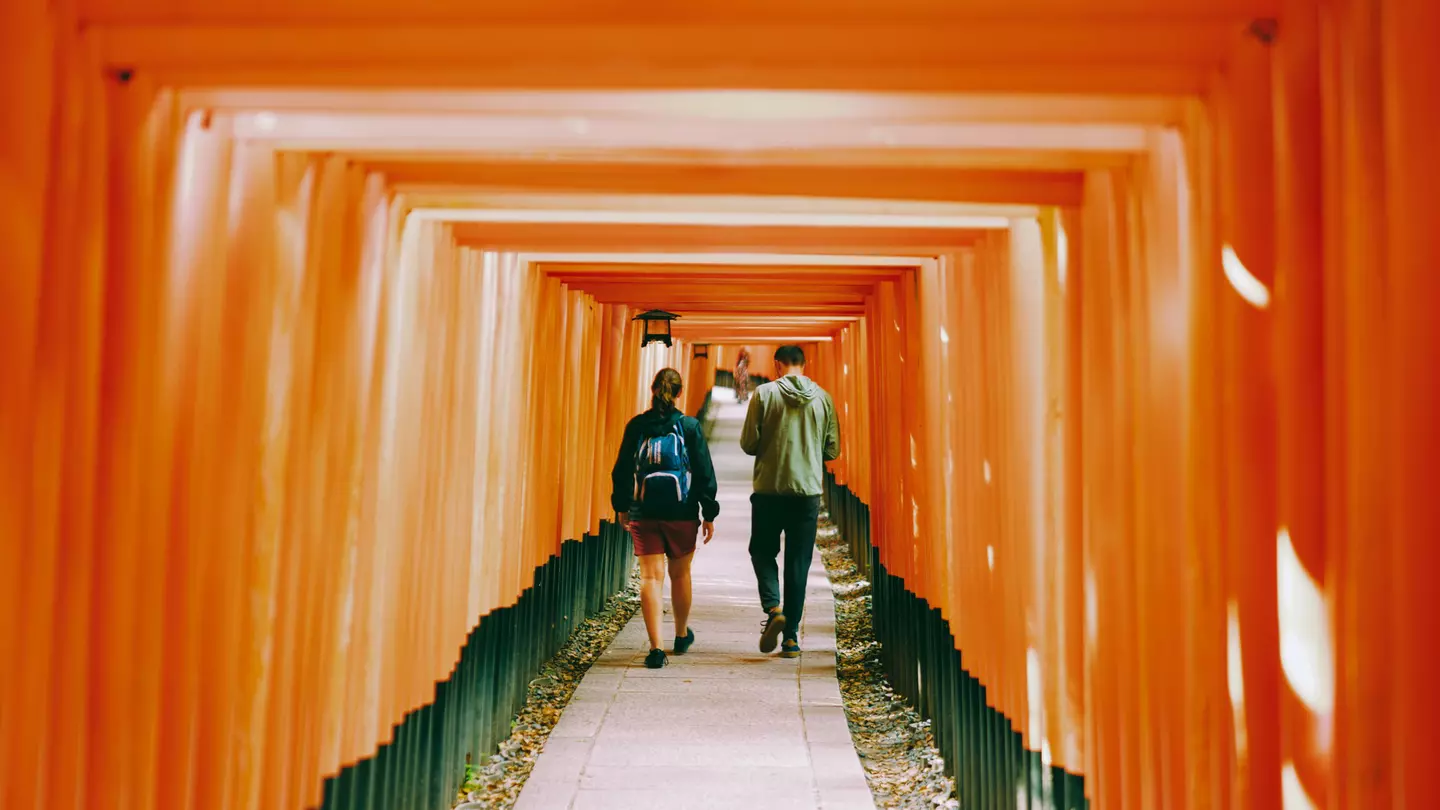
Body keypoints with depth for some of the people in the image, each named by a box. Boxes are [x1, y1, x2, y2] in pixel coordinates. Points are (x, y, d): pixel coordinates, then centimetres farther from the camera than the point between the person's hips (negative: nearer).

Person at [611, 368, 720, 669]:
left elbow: (622, 470, 6)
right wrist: (709, 514, 4)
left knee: (651, 577, -1)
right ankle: (682, 635, 35)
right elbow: (704, 472, -3)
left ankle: (656, 648, -9)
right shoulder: (689, 426, -3)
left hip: (644, 513, 0)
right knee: (680, 574, 17)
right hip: (682, 513, 0)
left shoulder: (636, 427, 1)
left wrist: (622, 506, 19)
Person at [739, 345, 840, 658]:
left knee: (763, 552, 15)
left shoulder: (765, 393, -5)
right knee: (799, 562, 8)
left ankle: (773, 608, -9)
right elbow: (832, 450, 6)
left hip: (769, 489, -2)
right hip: (808, 490, 2)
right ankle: (791, 635, 8)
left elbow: (748, 444, -5)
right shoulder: (823, 397, 3)